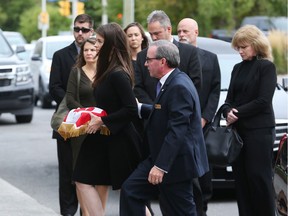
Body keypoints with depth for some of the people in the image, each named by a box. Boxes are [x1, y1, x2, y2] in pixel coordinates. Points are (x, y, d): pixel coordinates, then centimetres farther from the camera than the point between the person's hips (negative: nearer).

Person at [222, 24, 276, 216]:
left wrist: (238, 113, -11)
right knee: (241, 177, 3)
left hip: (259, 130, -6)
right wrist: (228, 112, -6)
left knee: (259, 177, -7)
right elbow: (230, 98, 16)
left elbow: (263, 100, -12)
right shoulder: (238, 68, 17)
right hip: (238, 129, 6)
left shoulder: (266, 67, -4)